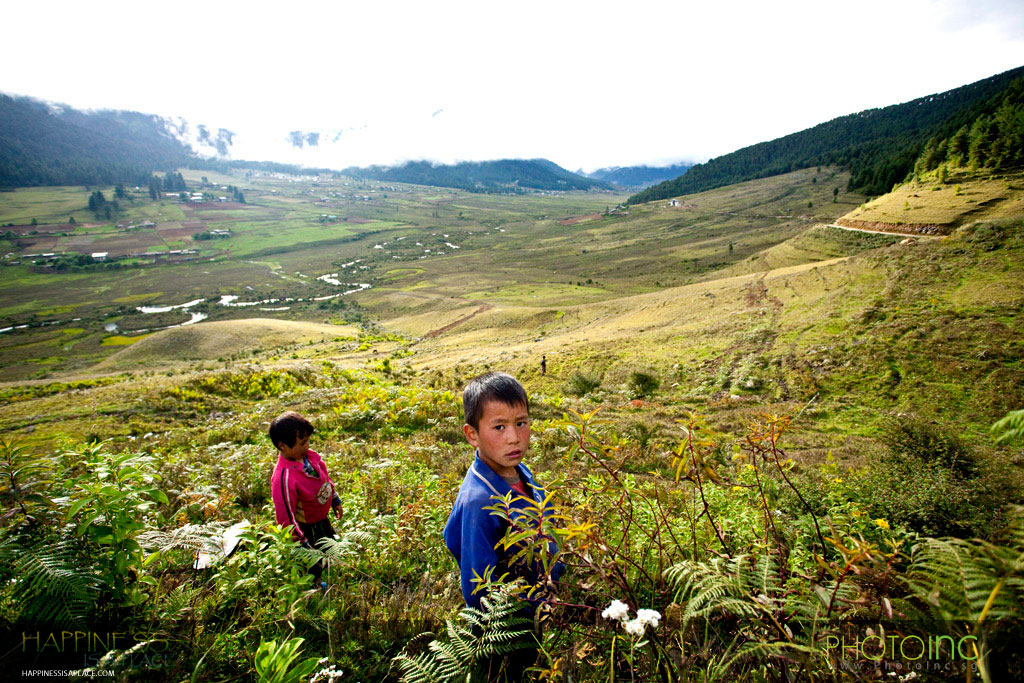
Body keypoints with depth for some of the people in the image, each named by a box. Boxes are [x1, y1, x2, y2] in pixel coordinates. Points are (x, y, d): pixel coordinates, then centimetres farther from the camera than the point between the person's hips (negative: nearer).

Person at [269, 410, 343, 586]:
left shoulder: (311, 456, -12)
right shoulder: (284, 478, -37)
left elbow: (325, 478, 7)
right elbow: (286, 513, -29)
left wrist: (335, 500, 16)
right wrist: (300, 542, -23)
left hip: (322, 519, 8)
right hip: (306, 528, -8)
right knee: (312, 566, 15)